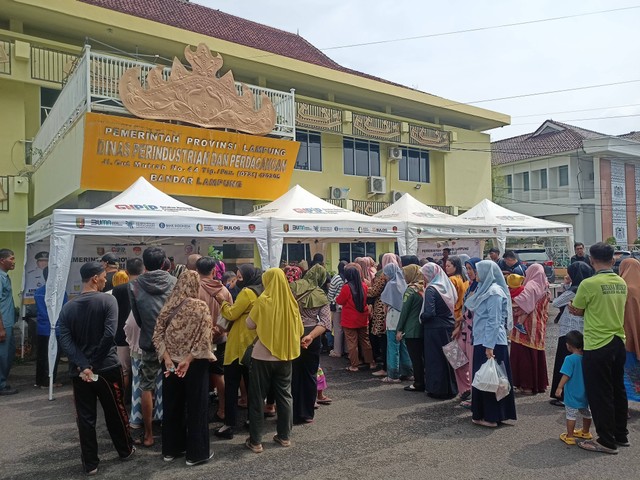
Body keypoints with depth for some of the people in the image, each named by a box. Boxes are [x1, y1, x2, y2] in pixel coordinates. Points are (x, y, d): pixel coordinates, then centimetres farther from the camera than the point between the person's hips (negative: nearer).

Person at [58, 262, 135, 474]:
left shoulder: (68, 307, 1)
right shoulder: (108, 300, -11)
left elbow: (65, 340, -9)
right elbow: (109, 334, -22)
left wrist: (83, 365, -15)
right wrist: (94, 362, -10)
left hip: (78, 371, 3)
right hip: (107, 367, -3)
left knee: (85, 418, 10)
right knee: (115, 412, 15)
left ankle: (90, 463, 18)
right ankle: (125, 450, 31)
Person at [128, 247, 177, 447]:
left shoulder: (135, 285, -7)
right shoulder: (174, 282, -7)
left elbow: (137, 316, 2)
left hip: (150, 343, -1)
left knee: (146, 388, 13)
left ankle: (148, 435, 19)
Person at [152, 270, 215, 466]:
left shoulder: (168, 305, 1)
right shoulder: (200, 306, -12)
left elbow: (157, 334, -3)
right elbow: (203, 338, -19)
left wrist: (167, 358, -8)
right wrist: (188, 359, -18)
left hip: (171, 362, 5)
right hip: (195, 363, -4)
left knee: (172, 406, 16)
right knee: (195, 406, 7)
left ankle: (170, 449, 29)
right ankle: (196, 453, 16)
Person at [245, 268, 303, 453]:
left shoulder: (263, 301, -13)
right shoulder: (291, 302, -2)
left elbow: (250, 324, -7)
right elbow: (299, 330, 4)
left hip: (263, 356, -4)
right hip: (284, 355, 4)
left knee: (257, 398, 7)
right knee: (285, 396, 15)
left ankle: (255, 441, 12)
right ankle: (284, 436, 23)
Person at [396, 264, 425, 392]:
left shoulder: (410, 290, -14)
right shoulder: (423, 288, 5)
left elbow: (404, 311, -13)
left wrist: (399, 329, -8)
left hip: (411, 330, -7)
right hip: (423, 328, 7)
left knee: (415, 357, 2)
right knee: (423, 356, 13)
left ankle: (419, 383, 8)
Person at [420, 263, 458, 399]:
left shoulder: (431, 289, -16)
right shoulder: (447, 286, 4)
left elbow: (429, 313, -22)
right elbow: (453, 305, 10)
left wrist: (421, 318, -4)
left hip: (435, 328, -7)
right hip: (449, 326, 7)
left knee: (435, 359, 5)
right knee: (447, 357, 16)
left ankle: (437, 389, 13)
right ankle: (451, 388, 26)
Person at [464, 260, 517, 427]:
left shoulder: (494, 292, -15)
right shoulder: (484, 289, 13)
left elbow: (494, 321, -19)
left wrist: (489, 346, -21)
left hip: (491, 342, -9)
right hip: (481, 341, 9)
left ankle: (491, 417, 8)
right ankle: (483, 413, 23)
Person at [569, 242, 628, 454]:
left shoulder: (589, 284, -18)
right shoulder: (621, 283, 3)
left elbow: (576, 310, -7)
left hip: (597, 347, -7)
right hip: (618, 343, 7)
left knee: (599, 395, 4)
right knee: (618, 391, 18)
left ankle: (607, 441, 12)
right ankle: (621, 435, 31)